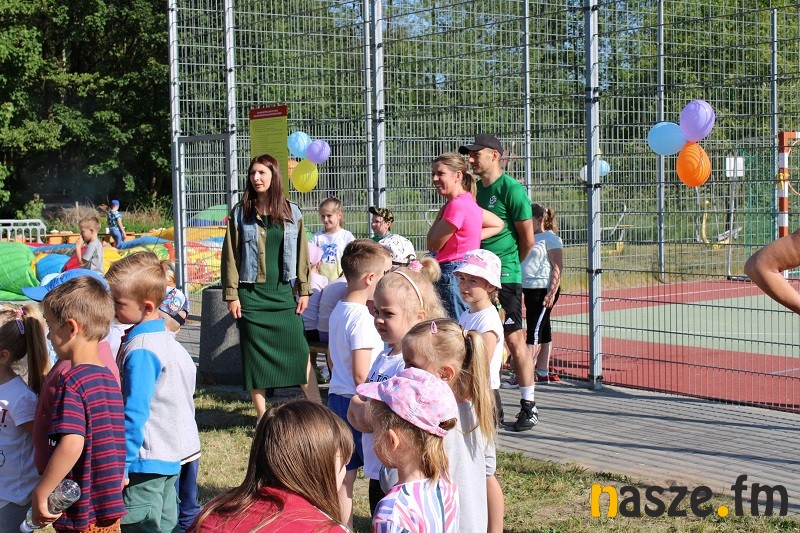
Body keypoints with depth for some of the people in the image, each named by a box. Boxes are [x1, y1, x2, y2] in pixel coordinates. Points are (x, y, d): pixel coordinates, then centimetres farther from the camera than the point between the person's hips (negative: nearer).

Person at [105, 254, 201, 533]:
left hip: (147, 460, -10)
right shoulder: (165, 336, 7)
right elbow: (190, 372, 18)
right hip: (173, 455, 10)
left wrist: (121, 465, -19)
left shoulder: (140, 351, -21)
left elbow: (134, 413, -23)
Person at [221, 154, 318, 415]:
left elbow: (301, 253, 9)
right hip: (252, 293, -1)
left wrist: (304, 290, 3)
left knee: (300, 351, -1)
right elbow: (230, 255, 2)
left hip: (284, 292, 1)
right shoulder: (241, 212, 2)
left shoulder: (292, 212, 7)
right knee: (255, 355, 2)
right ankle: (262, 417, 9)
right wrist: (232, 295, -4)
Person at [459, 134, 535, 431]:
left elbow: (527, 240, -7)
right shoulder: (475, 189, 13)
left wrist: (508, 264, 7)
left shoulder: (511, 189, -10)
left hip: (504, 277, -8)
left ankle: (528, 407, 0)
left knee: (514, 340, -6)